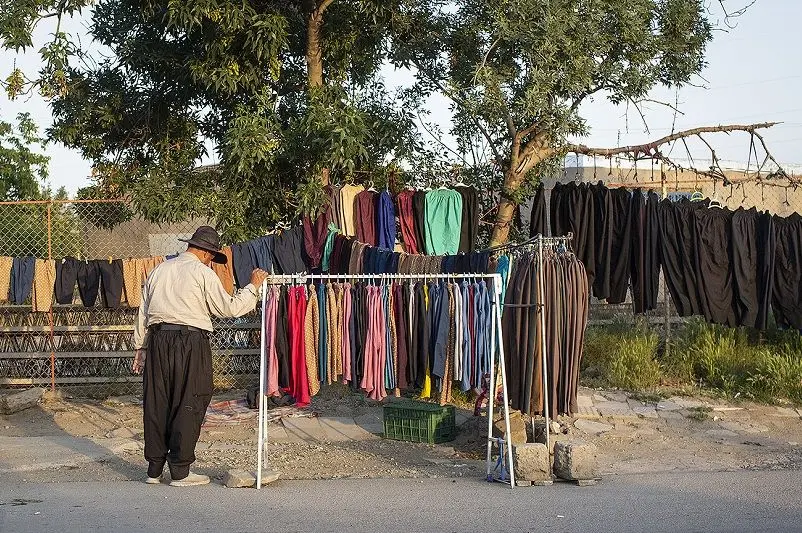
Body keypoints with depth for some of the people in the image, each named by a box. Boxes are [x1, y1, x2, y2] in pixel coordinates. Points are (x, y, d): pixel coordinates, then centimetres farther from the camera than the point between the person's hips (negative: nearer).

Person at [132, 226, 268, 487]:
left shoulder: (159, 270, 16)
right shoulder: (202, 272, -3)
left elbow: (143, 312, 17)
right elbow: (229, 308, -4)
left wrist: (141, 347, 22)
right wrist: (253, 286, 9)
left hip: (158, 340, 6)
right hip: (190, 341, -6)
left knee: (156, 404, 10)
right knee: (188, 406, 1)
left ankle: (154, 469, 16)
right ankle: (180, 472, 3)